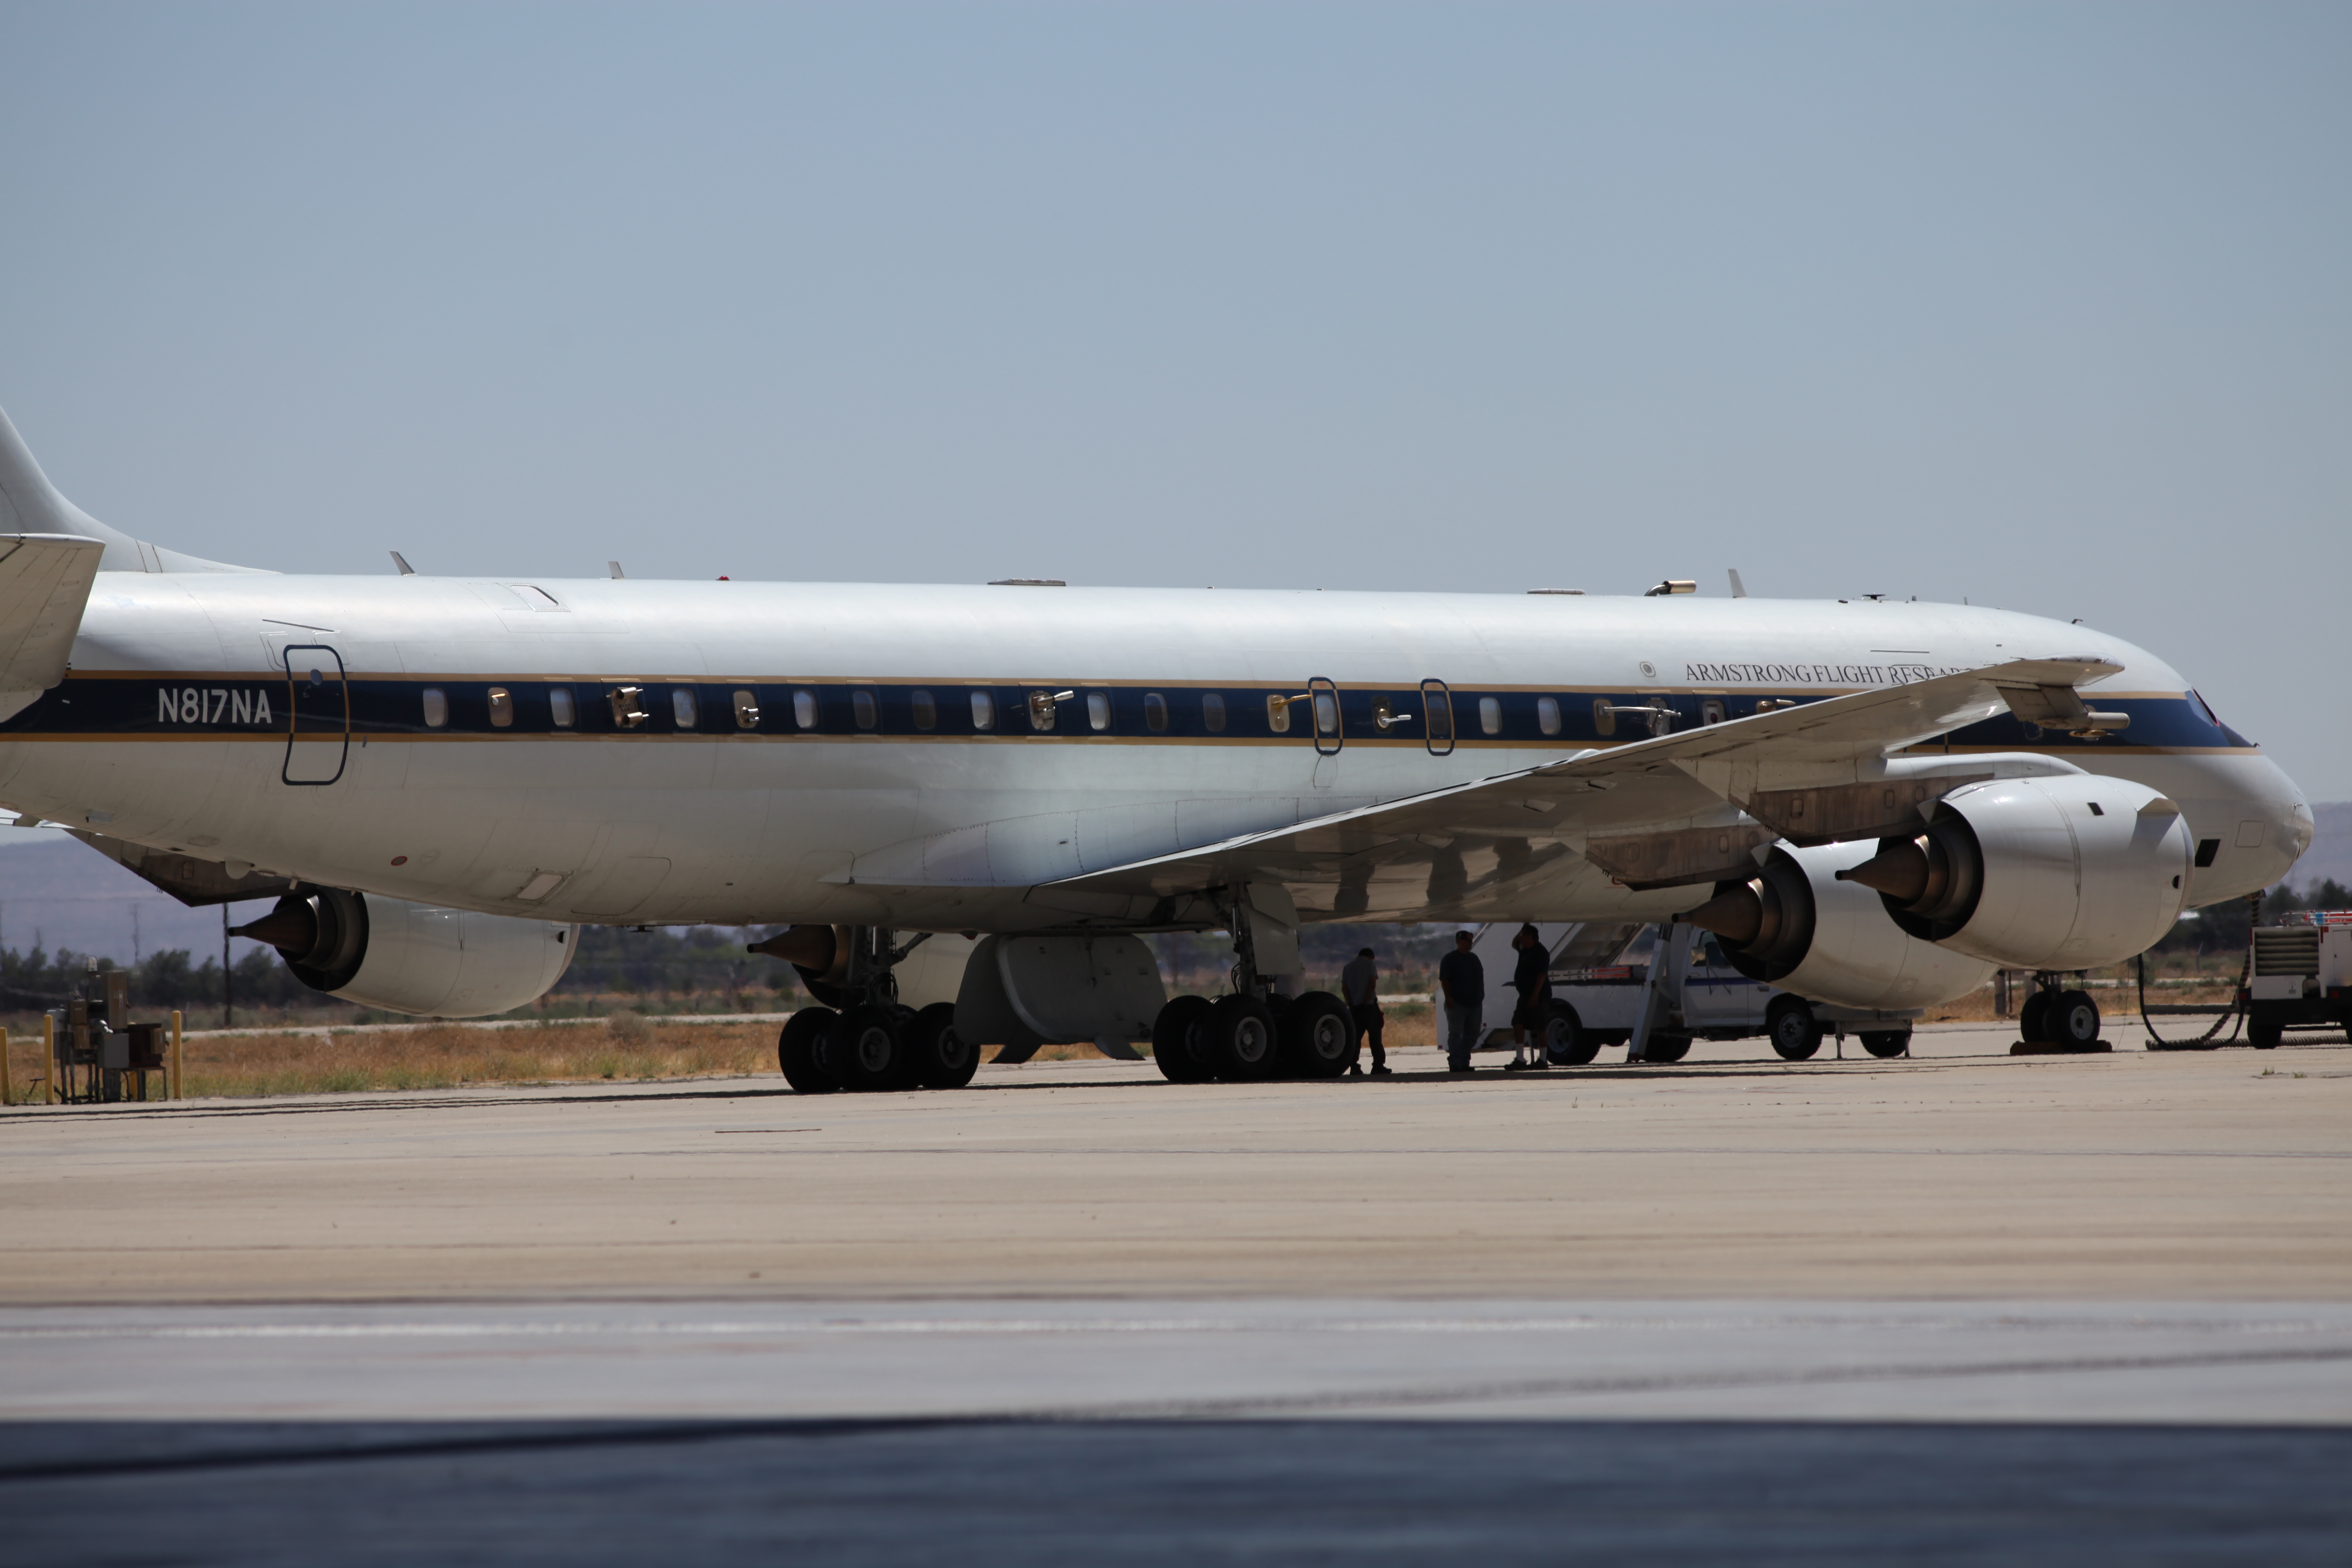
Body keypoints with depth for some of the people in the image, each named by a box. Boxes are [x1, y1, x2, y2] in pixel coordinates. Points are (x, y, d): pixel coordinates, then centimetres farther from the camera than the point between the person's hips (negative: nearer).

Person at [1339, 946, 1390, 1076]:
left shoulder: (1348, 968, 14)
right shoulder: (1370, 964, 0)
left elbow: (1344, 988, 6)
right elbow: (1373, 984, -11)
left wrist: (1350, 1004, -1)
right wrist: (1367, 1001, -9)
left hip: (1355, 1007, 4)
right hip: (1369, 1006, -4)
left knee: (1356, 1037, 5)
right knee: (1375, 1036, 0)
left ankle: (1354, 1067, -2)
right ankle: (1378, 1065, -4)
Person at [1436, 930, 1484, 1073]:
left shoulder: (1474, 958, 18)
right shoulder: (1450, 959, -4)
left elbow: (1481, 978, 24)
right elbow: (1444, 980, -11)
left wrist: (1481, 996, 15)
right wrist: (1449, 998, -20)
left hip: (1474, 1004, 7)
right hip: (1457, 1004, -7)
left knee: (1472, 1035, 8)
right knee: (1456, 1033, -7)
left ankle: (1464, 1063, 15)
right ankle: (1454, 1063, -6)